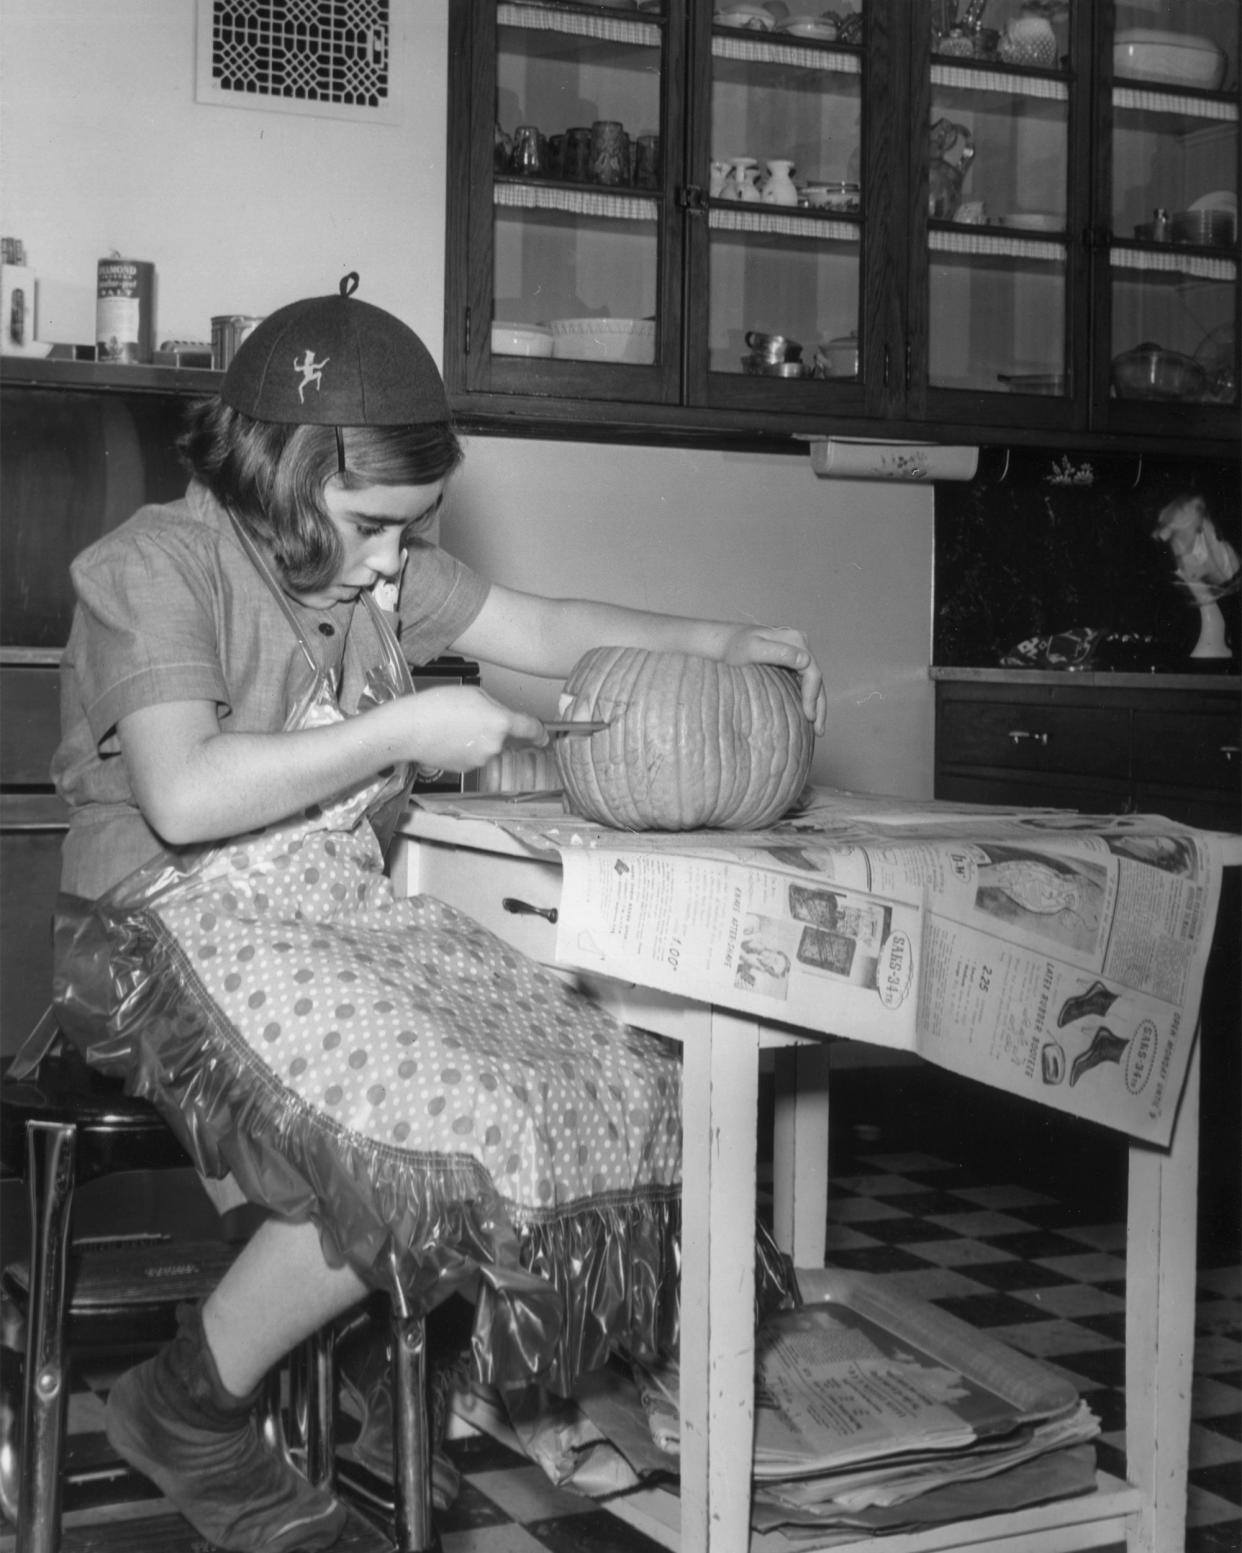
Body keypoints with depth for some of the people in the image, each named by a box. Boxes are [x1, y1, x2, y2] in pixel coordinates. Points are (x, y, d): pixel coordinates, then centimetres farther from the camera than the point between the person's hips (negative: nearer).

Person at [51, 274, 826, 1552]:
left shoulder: (384, 568, 11)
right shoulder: (159, 564, -12)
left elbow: (546, 630, 19)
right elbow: (185, 796, -25)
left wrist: (722, 643, 5)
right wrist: (407, 730, -21)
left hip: (346, 917, 8)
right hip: (180, 932, -8)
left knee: (620, 1100, -9)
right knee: (430, 1150, -28)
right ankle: (187, 1408, -4)